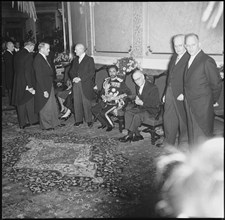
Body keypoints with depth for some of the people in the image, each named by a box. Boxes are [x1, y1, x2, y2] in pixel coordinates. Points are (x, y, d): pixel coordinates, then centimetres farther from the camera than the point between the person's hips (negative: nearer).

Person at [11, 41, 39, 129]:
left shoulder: (17, 54, 7)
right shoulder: (28, 55, -17)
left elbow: (16, 68, 11)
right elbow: (28, 71, -21)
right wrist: (30, 86, -19)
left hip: (17, 82, 7)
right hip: (26, 83, -7)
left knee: (20, 103, 12)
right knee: (30, 101, 8)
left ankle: (22, 123, 20)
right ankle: (33, 120, 19)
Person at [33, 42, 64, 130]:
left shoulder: (44, 58, 10)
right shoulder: (38, 59, -18)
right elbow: (39, 77, -21)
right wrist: (44, 90, -21)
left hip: (49, 85, 9)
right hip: (43, 87, -9)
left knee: (53, 105, 16)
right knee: (45, 107, 4)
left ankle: (55, 122, 29)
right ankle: (45, 125, 18)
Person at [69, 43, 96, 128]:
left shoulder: (89, 60, -1)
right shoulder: (75, 60, 18)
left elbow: (91, 73, -9)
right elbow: (71, 71, 17)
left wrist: (80, 78, -14)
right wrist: (73, 77, -5)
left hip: (85, 85, -5)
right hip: (76, 84, 5)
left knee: (86, 103, -4)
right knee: (77, 103, 5)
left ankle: (89, 120, 7)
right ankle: (78, 119, 16)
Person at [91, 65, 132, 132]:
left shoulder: (120, 82, -8)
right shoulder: (106, 81, 10)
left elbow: (128, 92, -11)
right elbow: (102, 92, 18)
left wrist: (117, 97, -17)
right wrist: (104, 97, -5)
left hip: (115, 102, -6)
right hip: (106, 101, 6)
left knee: (103, 113, -26)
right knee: (94, 109, -11)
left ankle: (110, 125, 2)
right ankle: (104, 124, 8)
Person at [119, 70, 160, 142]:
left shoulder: (153, 88, -17)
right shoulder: (138, 86, 7)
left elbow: (156, 104, -20)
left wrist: (142, 103, -24)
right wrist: (136, 99, -2)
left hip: (151, 110, -8)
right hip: (140, 107, 8)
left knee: (137, 116, -31)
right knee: (127, 113, -15)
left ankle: (130, 135, -13)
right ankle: (137, 135, -15)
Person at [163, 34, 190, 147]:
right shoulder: (174, 57, 14)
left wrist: (184, 94, -22)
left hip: (181, 95, -7)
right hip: (170, 93, 7)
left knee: (183, 120, 6)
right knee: (168, 118, 13)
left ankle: (183, 144, 23)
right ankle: (169, 142, 28)